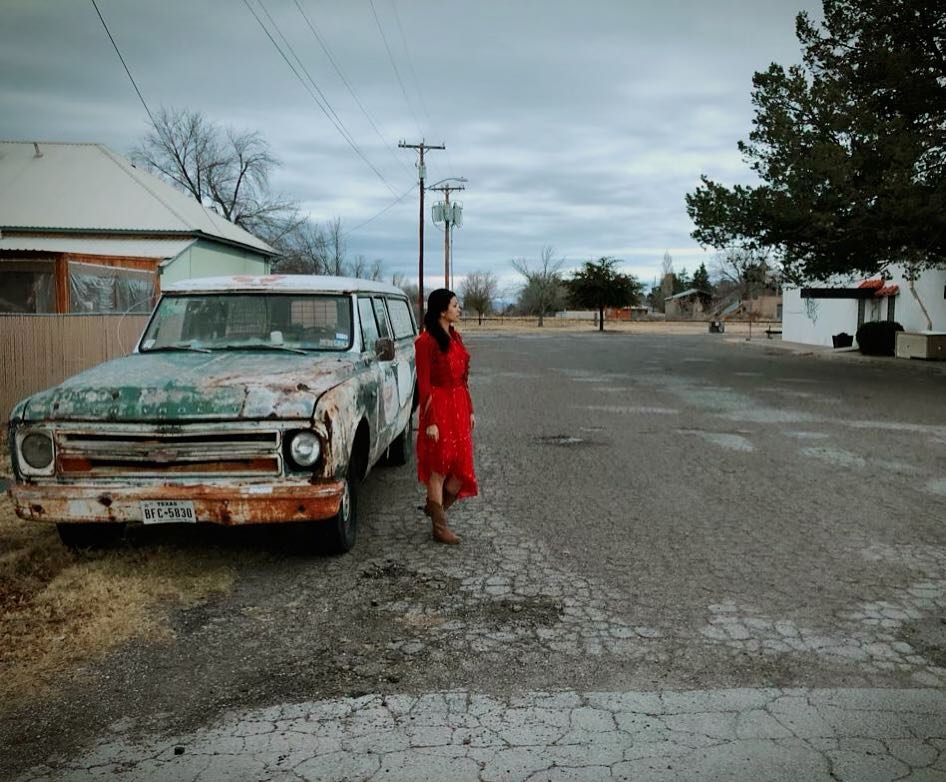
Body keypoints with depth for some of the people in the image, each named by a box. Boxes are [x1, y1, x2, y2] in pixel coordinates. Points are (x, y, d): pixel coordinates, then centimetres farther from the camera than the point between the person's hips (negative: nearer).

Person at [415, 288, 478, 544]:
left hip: (459, 407, 8)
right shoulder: (426, 341, -13)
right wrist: (430, 422, -16)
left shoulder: (455, 337, 11)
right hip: (439, 408, -8)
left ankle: (435, 507, 32)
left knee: (462, 467, 10)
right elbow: (424, 384, -14)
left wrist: (470, 410, 16)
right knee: (439, 469, 2)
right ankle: (440, 528, 14)